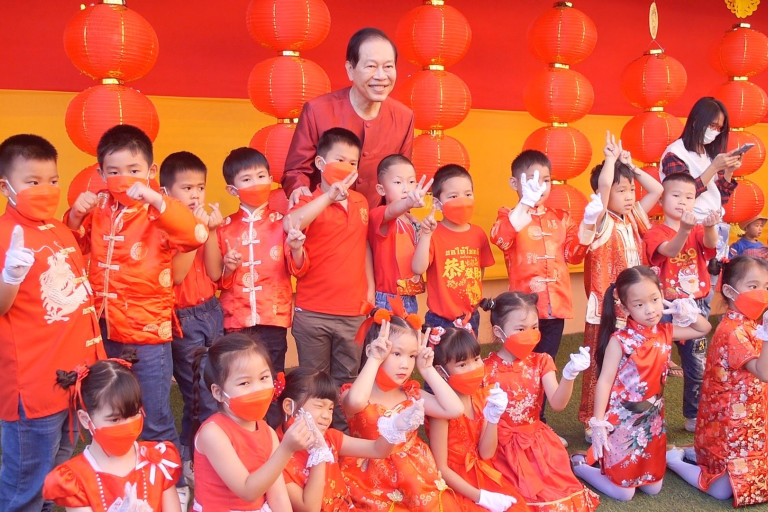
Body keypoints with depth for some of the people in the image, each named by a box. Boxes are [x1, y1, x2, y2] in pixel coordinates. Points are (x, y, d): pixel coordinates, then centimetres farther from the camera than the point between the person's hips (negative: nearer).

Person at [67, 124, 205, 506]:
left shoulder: (158, 212, -13)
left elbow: (196, 234, -30)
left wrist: (155, 199, -37)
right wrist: (75, 216, -4)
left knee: (155, 421, 6)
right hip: (104, 333, 5)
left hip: (149, 334, -5)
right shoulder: (97, 210, 3)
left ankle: (174, 486, 26)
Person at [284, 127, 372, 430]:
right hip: (312, 313, -4)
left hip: (353, 312, 4)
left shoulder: (361, 203, 8)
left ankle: (343, 435, 28)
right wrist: (330, 195, -30)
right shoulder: (312, 203, -7)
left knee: (347, 381, 14)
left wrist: (370, 288, 11)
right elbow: (290, 224, -30)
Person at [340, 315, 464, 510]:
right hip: (374, 487, -4)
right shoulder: (352, 394, -8)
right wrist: (375, 359, -23)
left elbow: (455, 409, -4)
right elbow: (356, 401, -34)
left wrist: (427, 370, -3)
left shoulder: (412, 394, 6)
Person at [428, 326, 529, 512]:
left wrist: (493, 417, -16)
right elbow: (441, 468, -17)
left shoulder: (481, 396, -3)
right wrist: (480, 496, -16)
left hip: (481, 475, 6)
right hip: (454, 484, -6)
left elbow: (486, 454, -2)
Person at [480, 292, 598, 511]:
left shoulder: (541, 362, -2)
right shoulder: (487, 369, -12)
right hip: (504, 445, -3)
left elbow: (557, 403, -16)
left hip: (538, 441, 4)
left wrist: (569, 375, -34)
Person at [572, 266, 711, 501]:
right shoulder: (620, 340, -20)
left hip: (652, 421, 6)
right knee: (624, 493, 4)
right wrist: (598, 424, -21)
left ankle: (610, 463, 37)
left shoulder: (665, 332, -2)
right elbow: (604, 381, -19)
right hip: (621, 423, -6)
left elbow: (704, 329, 14)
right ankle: (578, 465, 24)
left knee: (653, 488, 17)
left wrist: (688, 312, -7)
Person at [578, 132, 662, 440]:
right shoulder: (602, 223, -11)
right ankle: (591, 421, 15)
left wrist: (631, 167, 8)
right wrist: (611, 158, -12)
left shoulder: (633, 219, 9)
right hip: (604, 309, -6)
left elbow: (657, 190, 14)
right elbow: (603, 184, -25)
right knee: (599, 368, 3)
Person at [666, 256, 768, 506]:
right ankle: (672, 459, 13)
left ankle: (692, 453, 27)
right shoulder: (733, 331, -24)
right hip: (729, 425, -9)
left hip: (745, 422, 9)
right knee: (723, 490, -5)